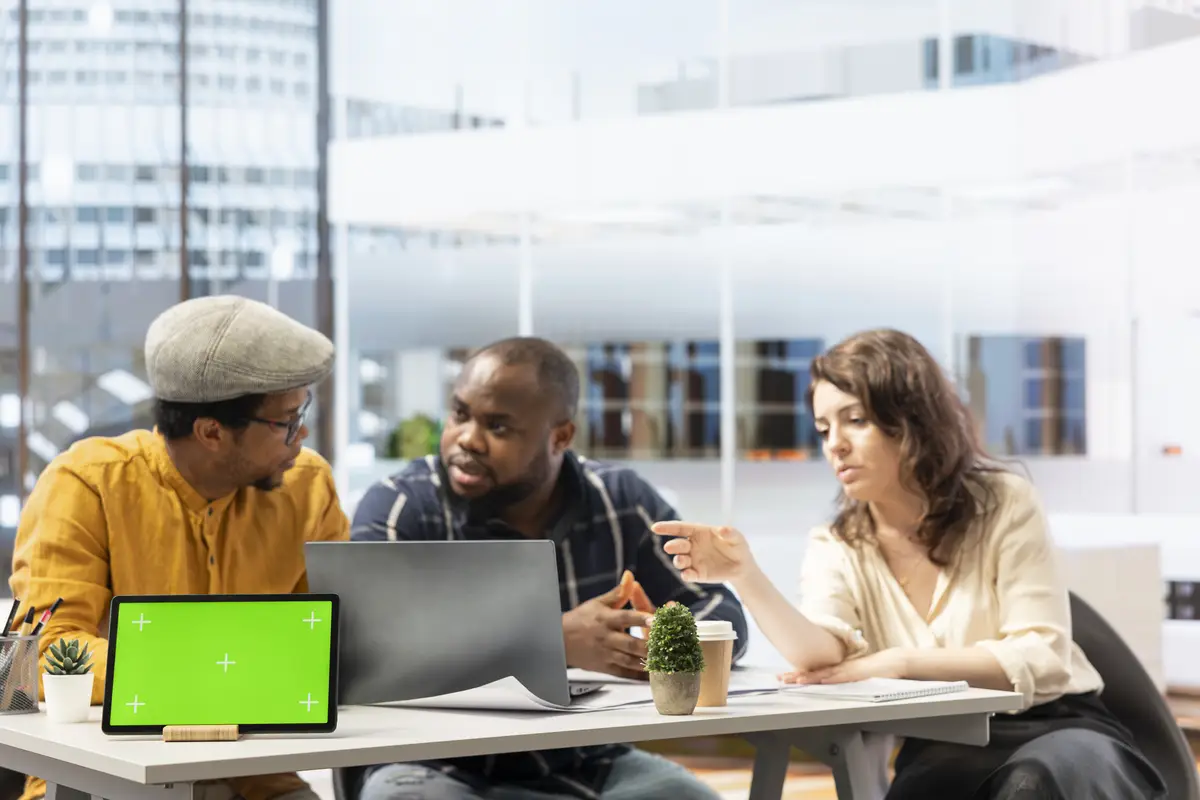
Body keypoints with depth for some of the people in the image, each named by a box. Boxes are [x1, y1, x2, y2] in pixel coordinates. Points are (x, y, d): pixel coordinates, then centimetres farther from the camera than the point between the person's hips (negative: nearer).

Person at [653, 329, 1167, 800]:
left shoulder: (1003, 503, -3)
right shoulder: (836, 547, 4)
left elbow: (1041, 657, -10)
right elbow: (822, 656, -17)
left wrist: (900, 662, -18)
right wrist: (744, 576, -35)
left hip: (1055, 727, -1)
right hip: (946, 750, 2)